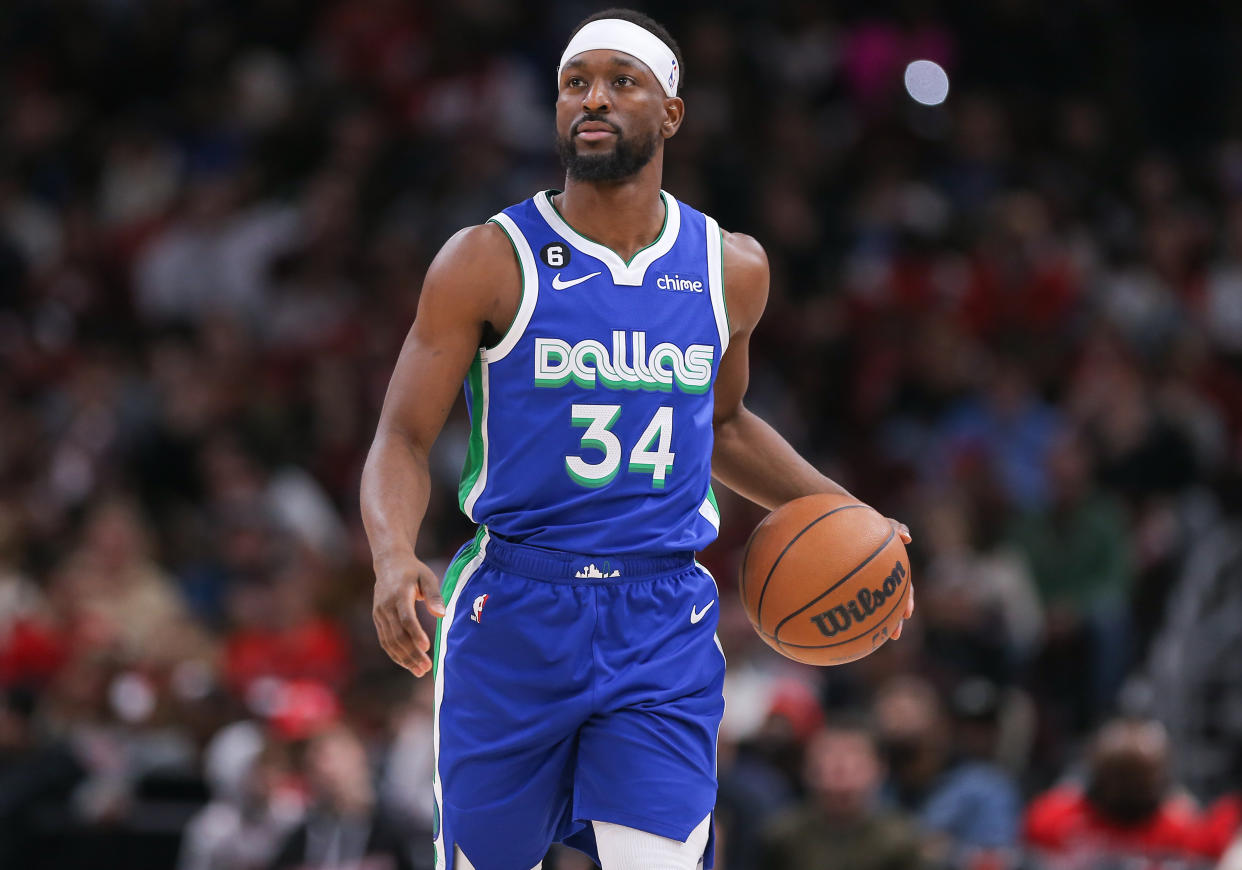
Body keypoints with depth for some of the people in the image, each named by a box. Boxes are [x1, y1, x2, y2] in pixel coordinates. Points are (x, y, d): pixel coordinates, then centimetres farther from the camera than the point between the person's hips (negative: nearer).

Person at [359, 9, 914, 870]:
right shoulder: (488, 263, -4)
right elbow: (403, 441, -6)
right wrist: (394, 559, -25)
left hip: (664, 628, 2)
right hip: (513, 616, -2)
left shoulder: (730, 268, 7)